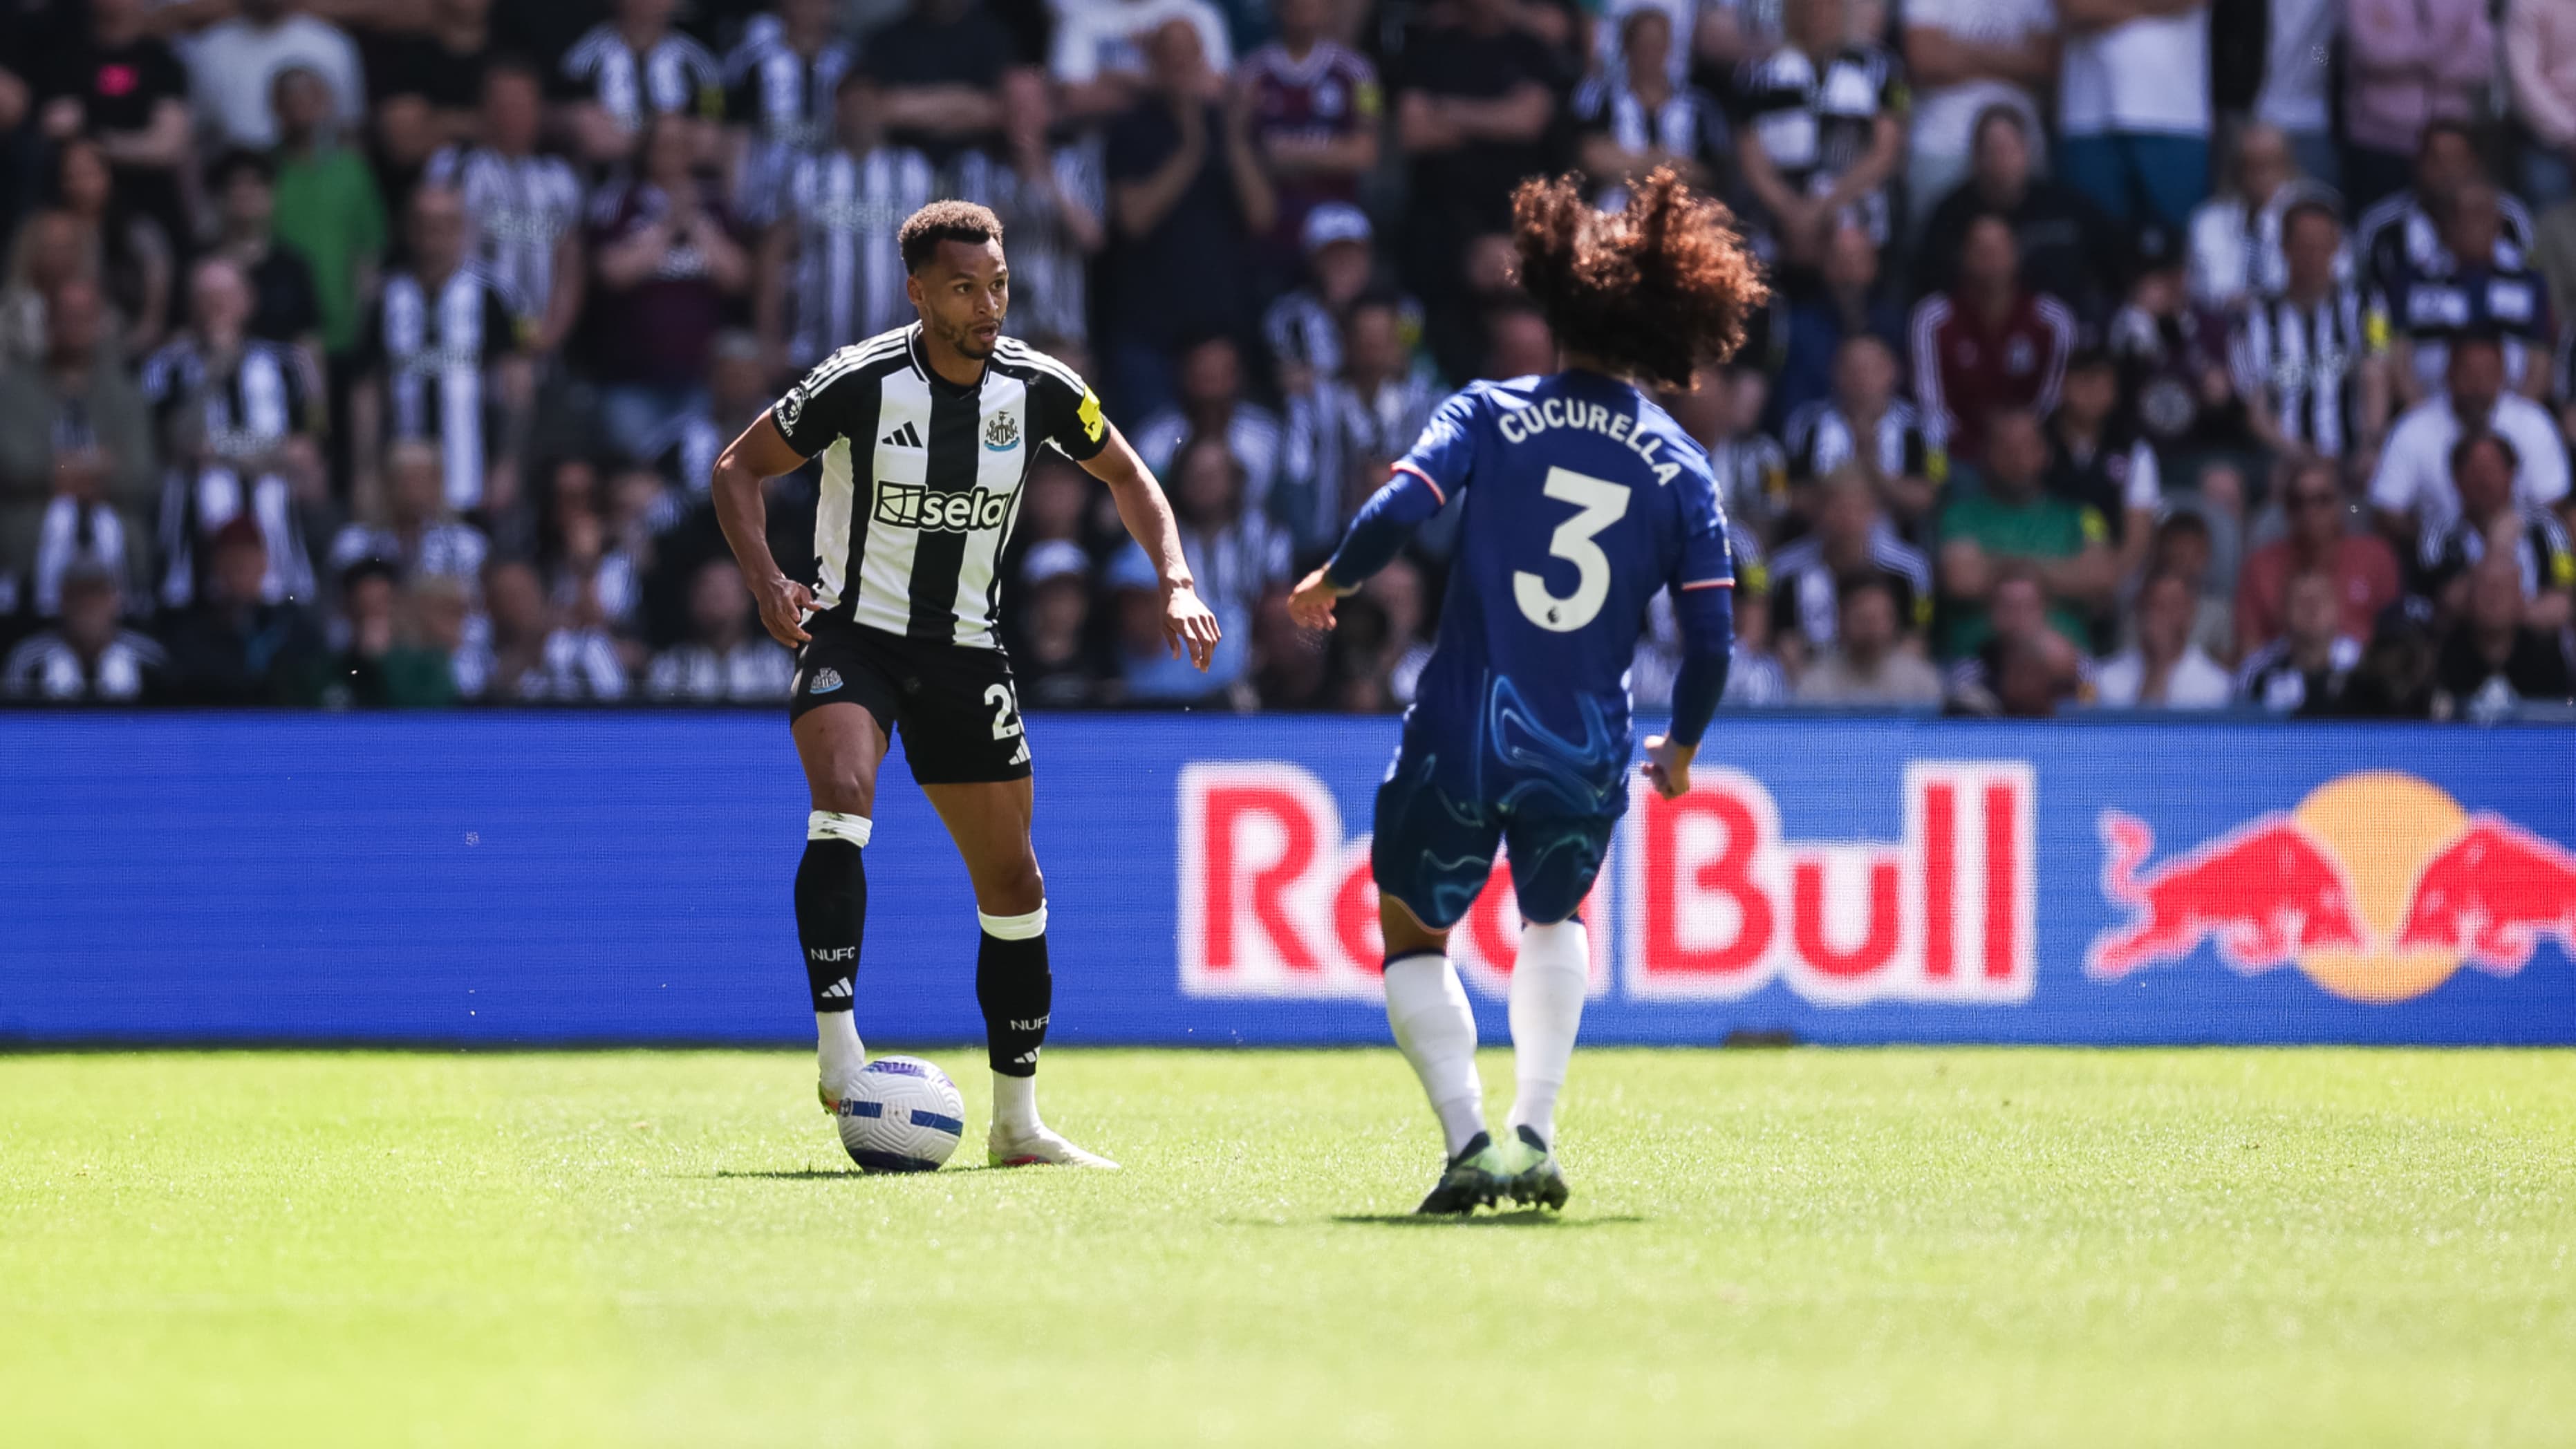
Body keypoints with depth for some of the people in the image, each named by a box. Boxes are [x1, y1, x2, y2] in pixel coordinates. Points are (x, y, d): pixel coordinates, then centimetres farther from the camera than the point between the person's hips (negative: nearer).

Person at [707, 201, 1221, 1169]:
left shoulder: (1038, 388, -6)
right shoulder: (860, 383, -16)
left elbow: (1127, 478, 10)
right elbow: (739, 468, -5)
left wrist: (1177, 584, -4)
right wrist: (766, 581, -20)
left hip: (966, 652, 4)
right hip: (852, 636, -4)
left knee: (1014, 886, 6)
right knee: (842, 799, -32)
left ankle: (1017, 1123, 18)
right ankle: (838, 1050, -34)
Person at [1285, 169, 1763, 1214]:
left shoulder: (1491, 415, -2)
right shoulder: (1682, 470, 3)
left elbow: (1398, 511, -15)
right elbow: (1711, 640, 1)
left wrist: (1331, 581, 6)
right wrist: (1681, 747, 18)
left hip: (1461, 734, -2)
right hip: (1586, 753, 3)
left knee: (1414, 933, 16)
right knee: (1555, 919, 31)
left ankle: (1468, 1140, -4)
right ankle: (1534, 1136, 15)